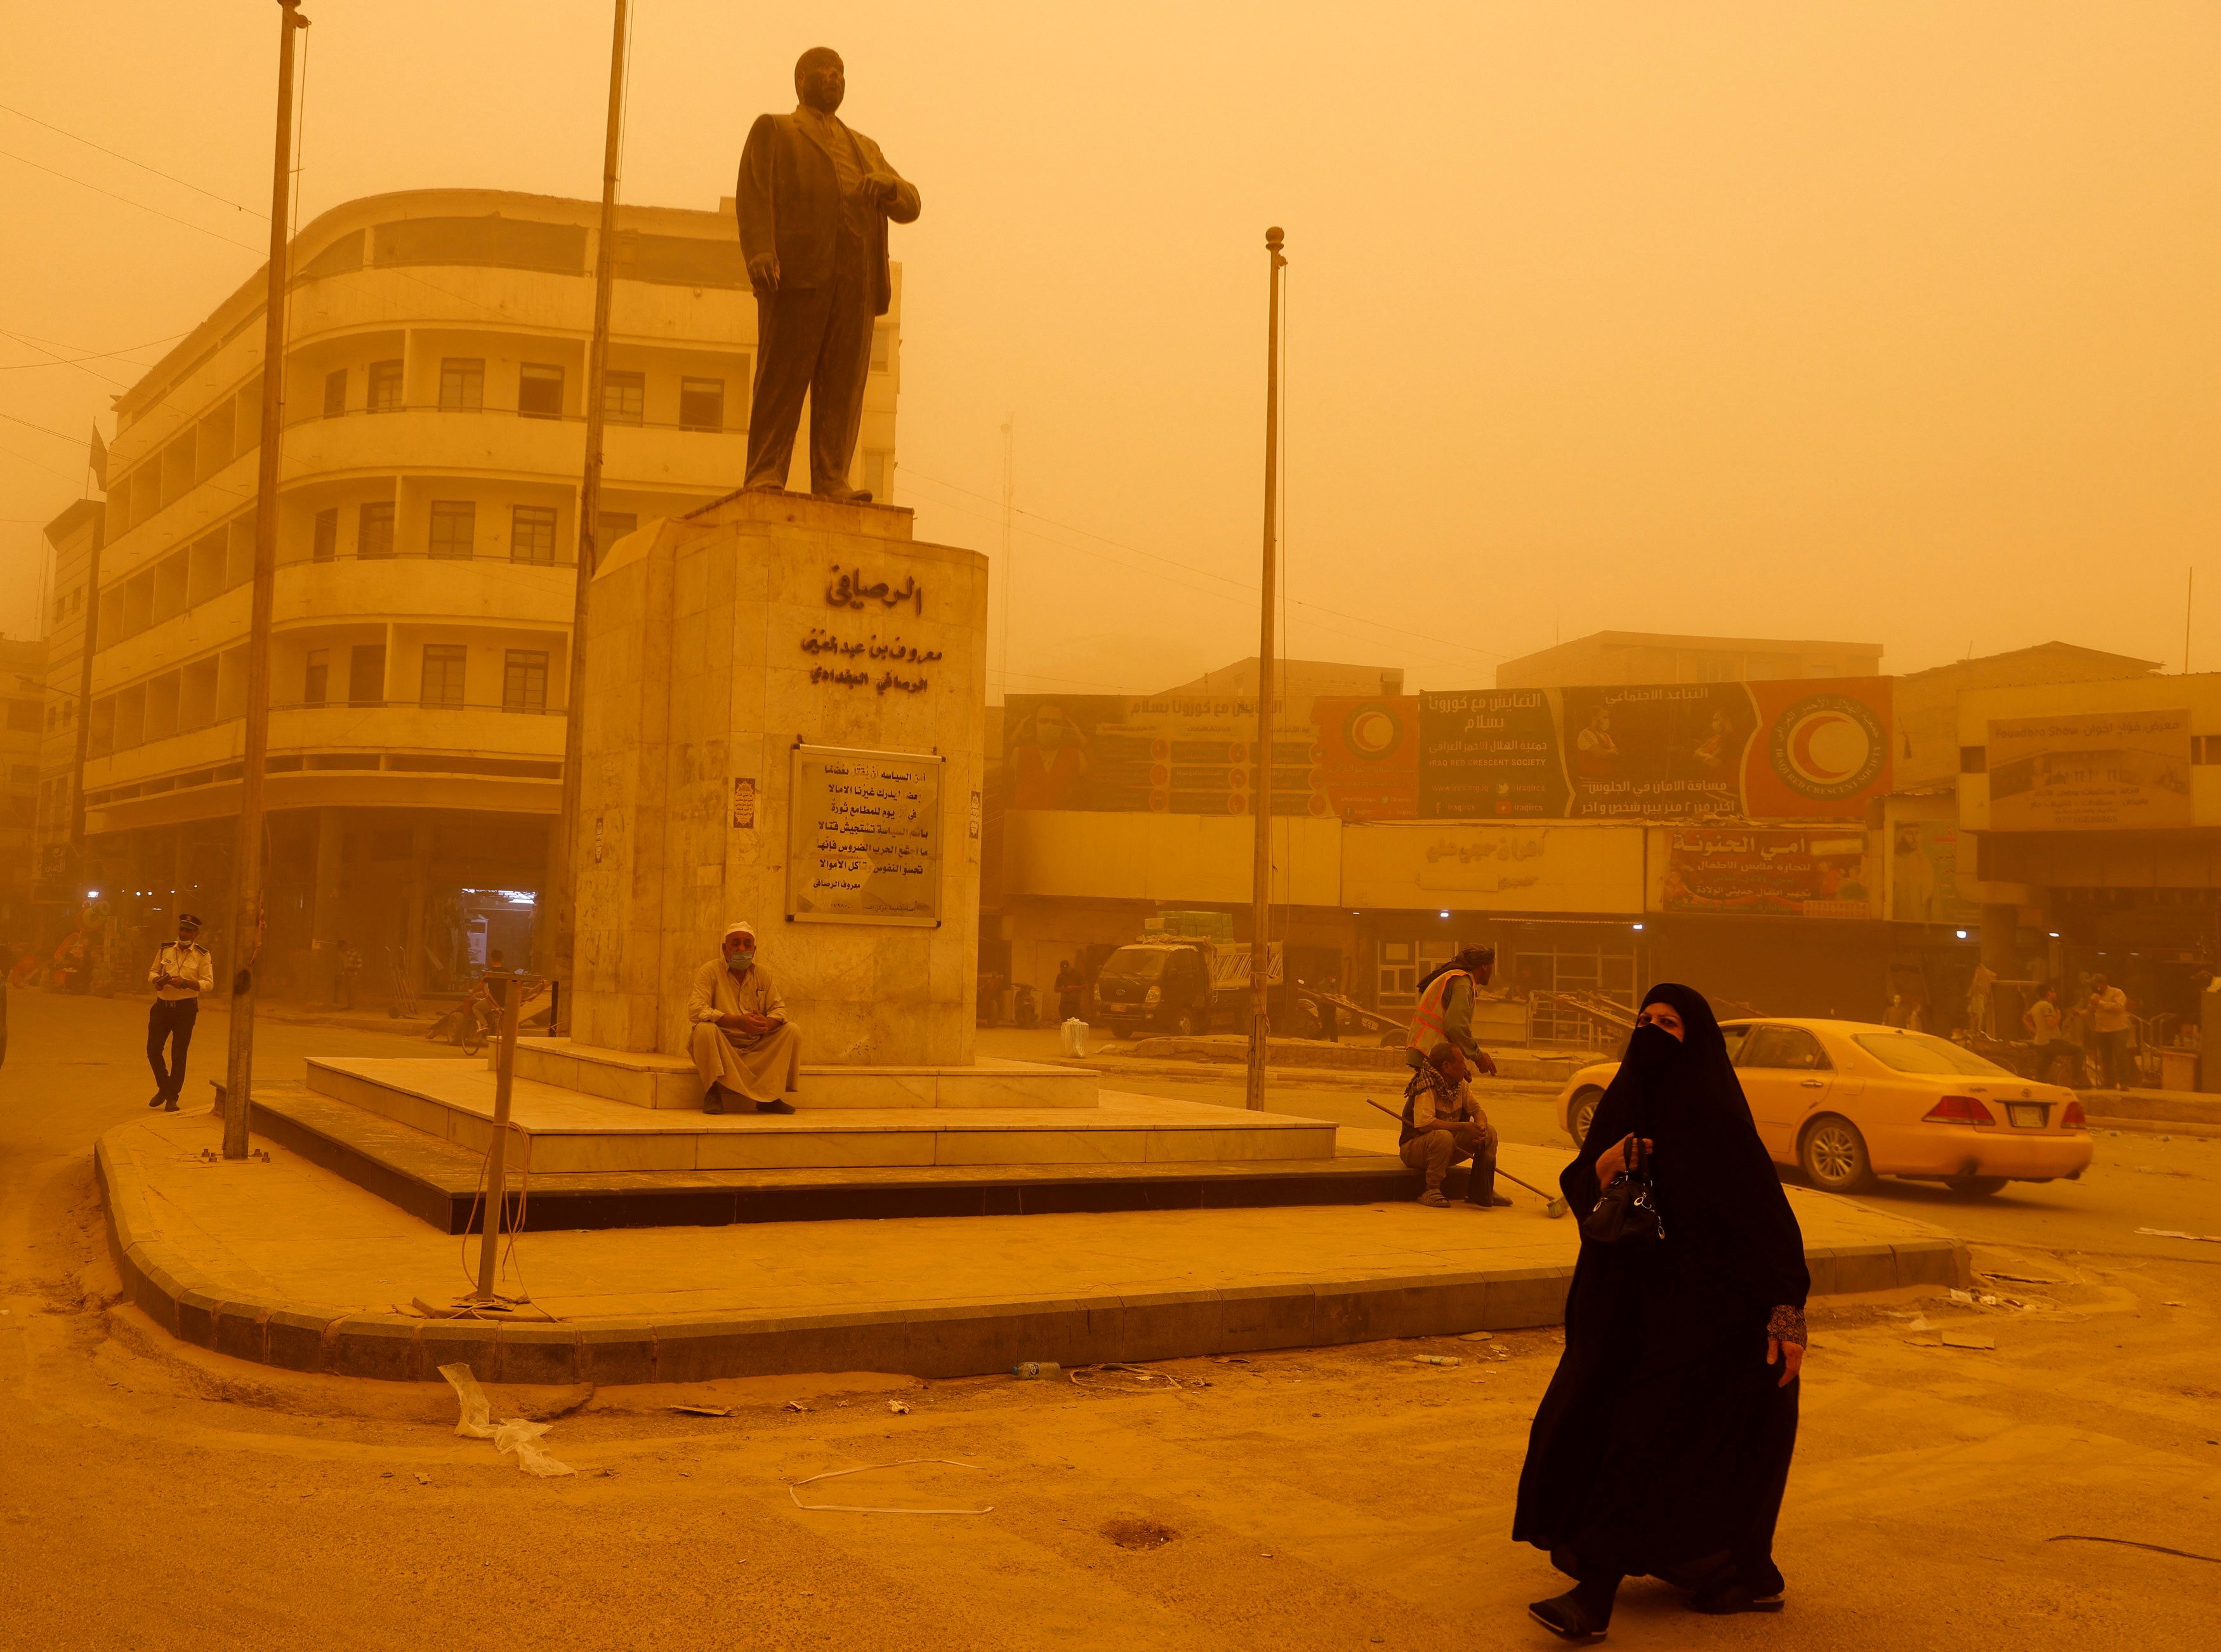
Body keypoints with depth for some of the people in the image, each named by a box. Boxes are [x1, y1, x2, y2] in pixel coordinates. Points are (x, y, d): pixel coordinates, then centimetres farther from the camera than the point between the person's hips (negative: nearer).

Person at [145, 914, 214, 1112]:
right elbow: (153, 972, 16)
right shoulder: (165, 949, 6)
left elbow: (208, 984, -8)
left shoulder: (202, 955, -3)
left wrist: (185, 982, -23)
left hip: (186, 1008, -3)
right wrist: (158, 980, -8)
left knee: (179, 1055, 1)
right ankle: (164, 1088, 26)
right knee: (153, 1050, 3)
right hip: (162, 1005, 3)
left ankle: (172, 1097, 12)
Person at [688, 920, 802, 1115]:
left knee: (791, 1031, -13)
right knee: (705, 1028, -34)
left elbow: (779, 1008, 6)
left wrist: (767, 1023, -21)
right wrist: (738, 1022, -31)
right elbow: (695, 1010, -21)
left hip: (756, 1050, 5)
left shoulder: (761, 973, 8)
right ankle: (712, 1091, -19)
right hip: (722, 1048, -5)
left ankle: (769, 1097, -12)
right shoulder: (710, 971, -7)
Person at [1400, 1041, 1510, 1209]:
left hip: (1448, 1149, 8)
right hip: (1414, 1148, -8)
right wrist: (1464, 1127, -34)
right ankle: (1431, 1191, -25)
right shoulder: (1426, 1088, -23)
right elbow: (1424, 1124, -35)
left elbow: (1477, 1110, 6)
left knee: (1489, 1131, -3)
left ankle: (1483, 1191, 1)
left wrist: (1481, 1127, -19)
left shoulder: (1461, 1085, 3)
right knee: (1443, 1136, -39)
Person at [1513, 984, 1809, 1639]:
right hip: (1627, 1299, 8)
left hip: (1695, 1307, -8)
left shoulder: (1716, 1116, -13)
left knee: (1651, 1436, -10)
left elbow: (1768, 1210, -15)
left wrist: (1786, 1313, -21)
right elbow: (1578, 1187, 10)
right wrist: (1602, 1167, -14)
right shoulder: (1626, 1104, 8)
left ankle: (1596, 1595, -7)